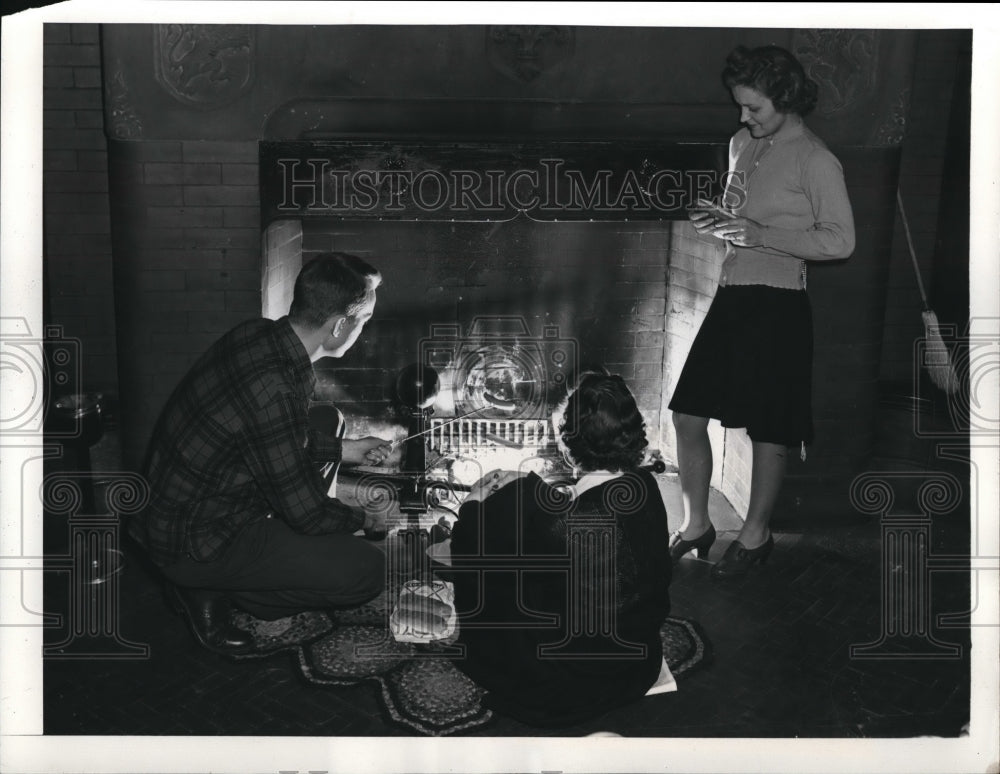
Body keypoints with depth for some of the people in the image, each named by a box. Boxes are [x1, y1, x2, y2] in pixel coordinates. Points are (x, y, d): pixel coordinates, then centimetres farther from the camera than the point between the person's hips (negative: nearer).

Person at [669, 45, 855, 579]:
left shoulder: (814, 160, -9)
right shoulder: (741, 145, 13)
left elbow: (840, 240, -14)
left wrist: (759, 235, -19)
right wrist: (718, 222, 4)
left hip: (776, 304, -7)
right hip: (730, 296, 7)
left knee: (767, 429, 5)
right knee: (687, 414, 5)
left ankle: (756, 535, 23)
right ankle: (695, 526, 22)